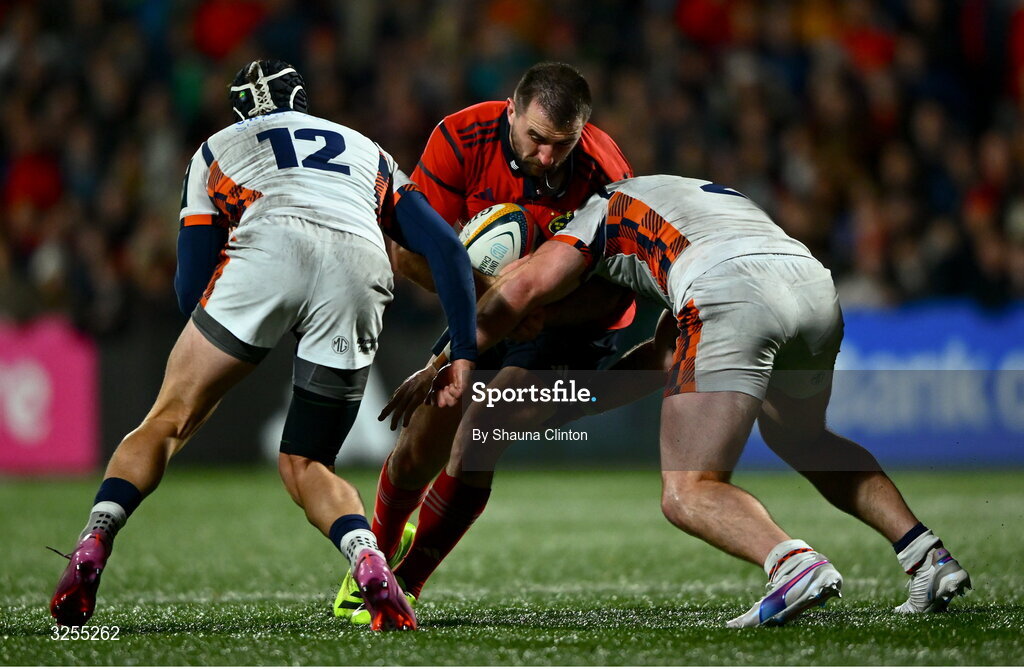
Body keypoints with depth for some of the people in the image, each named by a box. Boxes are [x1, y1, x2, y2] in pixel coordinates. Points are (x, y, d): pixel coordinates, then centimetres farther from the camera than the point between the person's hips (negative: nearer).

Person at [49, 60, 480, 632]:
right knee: (306, 466, 15)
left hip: (269, 254, -2)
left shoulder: (219, 150, 34)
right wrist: (466, 359, 23)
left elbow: (193, 289, 26)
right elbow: (448, 250, 25)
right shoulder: (371, 156, 40)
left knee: (171, 418, 9)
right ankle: (372, 567, -12)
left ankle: (92, 549, -11)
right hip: (361, 269, 2)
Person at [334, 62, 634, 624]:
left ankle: (404, 582, 1)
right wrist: (484, 288, -37)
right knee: (421, 447, 0)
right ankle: (373, 560, 31)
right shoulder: (461, 139, -23)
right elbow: (409, 251, -21)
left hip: (573, 323, -3)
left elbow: (616, 291, -26)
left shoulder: (605, 175, -28)